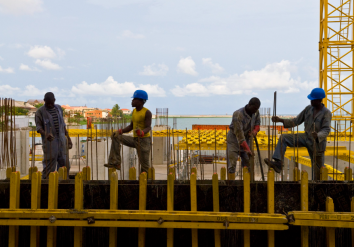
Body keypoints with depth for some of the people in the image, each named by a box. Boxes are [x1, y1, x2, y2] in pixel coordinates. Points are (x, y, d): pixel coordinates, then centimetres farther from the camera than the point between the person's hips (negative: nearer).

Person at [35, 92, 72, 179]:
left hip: (61, 140, 5)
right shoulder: (40, 111, -3)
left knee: (64, 164, 4)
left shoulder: (59, 108, 12)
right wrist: (45, 134, -29)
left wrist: (68, 138, 16)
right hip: (49, 140, -5)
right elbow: (38, 126, -9)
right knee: (49, 163, -6)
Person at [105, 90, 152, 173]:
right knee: (116, 136, -5)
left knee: (144, 166, -4)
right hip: (135, 140, 7)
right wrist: (120, 131, -3)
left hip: (144, 141, -7)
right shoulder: (134, 111, 9)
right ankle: (115, 163, -10)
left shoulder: (147, 112, -13)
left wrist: (141, 132, -44)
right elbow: (131, 126, 14)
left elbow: (148, 128, -22)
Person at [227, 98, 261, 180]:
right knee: (232, 161, -11)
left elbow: (257, 123, 10)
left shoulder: (256, 113, -8)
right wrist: (247, 149, -33)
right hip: (234, 138, -6)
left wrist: (255, 131, -15)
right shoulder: (238, 115, -30)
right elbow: (239, 134, -31)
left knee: (247, 161, 4)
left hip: (246, 138, 6)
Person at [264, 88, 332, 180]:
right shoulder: (308, 109, 0)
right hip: (306, 138, 5)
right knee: (284, 138, -12)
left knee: (318, 170, 5)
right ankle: (277, 164, -22)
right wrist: (281, 120, -8)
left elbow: (326, 130, -27)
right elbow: (296, 121, 4)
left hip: (317, 143, -5)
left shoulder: (326, 113, -16)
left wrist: (317, 136, -49)